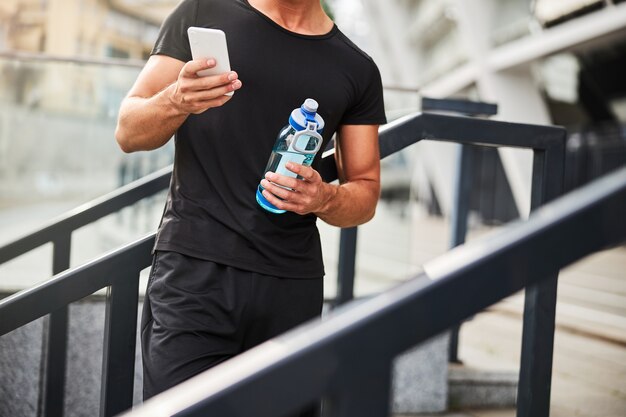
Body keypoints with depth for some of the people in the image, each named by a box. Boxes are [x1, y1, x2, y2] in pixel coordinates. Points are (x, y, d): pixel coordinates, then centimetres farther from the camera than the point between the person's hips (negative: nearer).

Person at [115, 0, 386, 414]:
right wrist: (176, 102, -18)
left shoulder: (357, 69, 11)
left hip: (291, 287, 2)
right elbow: (128, 133, 4)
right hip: (194, 271, -2)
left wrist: (325, 199, -10)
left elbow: (366, 194, 13)